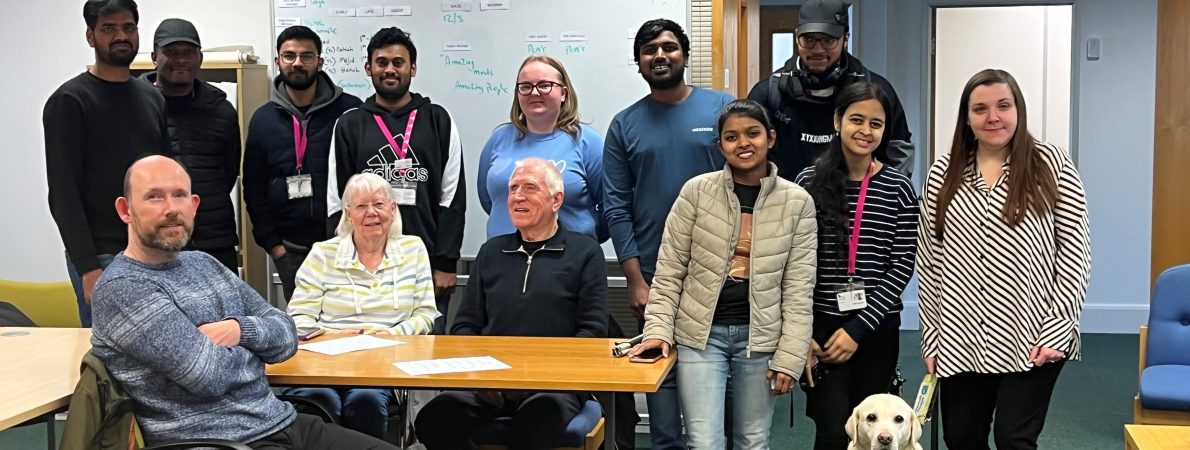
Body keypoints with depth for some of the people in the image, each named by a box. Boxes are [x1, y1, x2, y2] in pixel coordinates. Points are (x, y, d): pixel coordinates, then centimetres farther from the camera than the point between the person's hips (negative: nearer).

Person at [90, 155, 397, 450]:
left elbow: (286, 335, 11)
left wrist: (241, 328, -9)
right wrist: (247, 351, 2)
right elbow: (211, 376, -18)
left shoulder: (204, 263, 14)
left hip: (283, 421, 7)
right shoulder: (121, 288, -10)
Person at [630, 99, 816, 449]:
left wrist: (789, 357, -5)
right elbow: (669, 272, 1)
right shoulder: (696, 191, -3)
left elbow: (798, 289, 0)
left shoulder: (797, 202, 0)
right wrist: (658, 330, -9)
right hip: (700, 333, -1)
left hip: (760, 337, 1)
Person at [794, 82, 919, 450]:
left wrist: (859, 327, -10)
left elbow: (902, 265, -3)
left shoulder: (898, 188, 1)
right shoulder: (810, 182, -1)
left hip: (878, 328, 1)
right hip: (822, 324, -1)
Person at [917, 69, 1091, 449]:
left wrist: (1058, 329, -9)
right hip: (960, 343, 3)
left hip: (1031, 339, -3)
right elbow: (929, 262, 8)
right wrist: (931, 335, 5)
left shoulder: (1052, 165, -2)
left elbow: (1075, 253, -3)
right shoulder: (943, 173, 6)